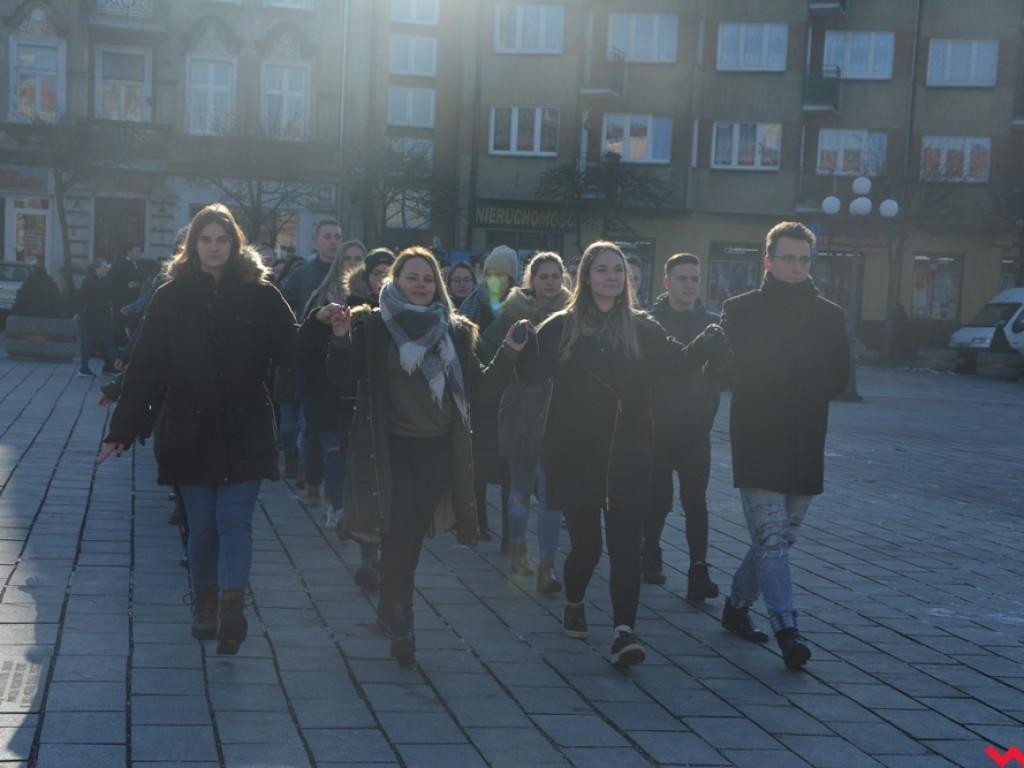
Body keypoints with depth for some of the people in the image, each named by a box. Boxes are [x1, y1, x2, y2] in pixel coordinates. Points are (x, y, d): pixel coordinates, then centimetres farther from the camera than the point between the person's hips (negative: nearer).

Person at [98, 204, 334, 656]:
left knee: (234, 521, -7)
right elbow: (145, 368, 0)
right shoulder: (172, 297, 2)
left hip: (245, 431, -1)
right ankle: (206, 605, 22)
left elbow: (290, 352, 0)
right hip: (190, 432, 1)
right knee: (202, 526, 9)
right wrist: (123, 429, -2)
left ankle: (230, 608, -15)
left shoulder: (260, 295, 1)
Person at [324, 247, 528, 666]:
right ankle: (400, 627, -4)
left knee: (412, 534, 9)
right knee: (398, 534, -9)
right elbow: (343, 378, -7)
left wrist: (509, 352, -1)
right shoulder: (372, 326, -2)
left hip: (438, 450, 3)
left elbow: (477, 388, 9)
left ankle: (389, 609, 28)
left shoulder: (454, 330, 9)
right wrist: (341, 338, -24)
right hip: (390, 448, -3)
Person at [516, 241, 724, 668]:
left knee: (625, 544, -7)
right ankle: (574, 605, 36)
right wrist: (522, 346, -24)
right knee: (585, 544, 6)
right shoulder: (562, 327, 3)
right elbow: (531, 373, -5)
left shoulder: (641, 329, 7)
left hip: (627, 456, 1)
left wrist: (714, 337, -13)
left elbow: (679, 362, 2)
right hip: (576, 455, -1)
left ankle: (624, 633, -8)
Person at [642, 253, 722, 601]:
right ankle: (651, 555, 31)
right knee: (657, 499, 10)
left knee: (695, 501, -6)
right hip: (657, 429, -1)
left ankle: (698, 572, -9)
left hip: (696, 430, 1)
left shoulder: (713, 324, 5)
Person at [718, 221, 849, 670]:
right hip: (756, 448, -4)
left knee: (778, 539, 13)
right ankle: (787, 632, -12)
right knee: (773, 541, -11)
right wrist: (803, 389, -4)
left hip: (805, 449, 4)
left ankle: (737, 605, 31)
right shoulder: (739, 310, -1)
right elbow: (724, 371, -4)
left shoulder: (829, 316, 8)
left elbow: (838, 380, 11)